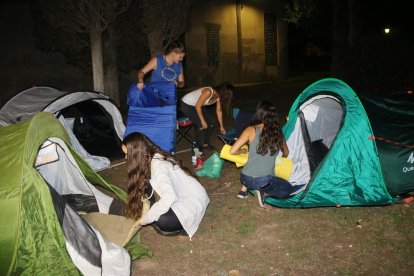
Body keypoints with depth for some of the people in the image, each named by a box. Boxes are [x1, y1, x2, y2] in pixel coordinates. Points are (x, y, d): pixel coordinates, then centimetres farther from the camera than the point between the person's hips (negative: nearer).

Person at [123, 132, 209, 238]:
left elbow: (170, 196, -38)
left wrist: (147, 218, -30)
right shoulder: (155, 157, -1)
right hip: (181, 195, 9)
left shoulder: (157, 165, -26)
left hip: (193, 202, -8)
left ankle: (181, 226, -1)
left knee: (162, 221, -30)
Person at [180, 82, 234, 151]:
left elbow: (219, 110, 4)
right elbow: (198, 107, -28)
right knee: (201, 125, -21)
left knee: (212, 121, 2)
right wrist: (203, 121, -23)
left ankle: (205, 143, 19)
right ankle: (197, 148, -2)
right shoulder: (208, 92, -33)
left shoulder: (219, 95, -9)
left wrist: (221, 126, 7)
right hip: (186, 104, -8)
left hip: (198, 105, 8)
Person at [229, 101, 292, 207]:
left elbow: (232, 151, -8)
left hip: (246, 179, 3)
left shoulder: (251, 130, -6)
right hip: (265, 181, -2)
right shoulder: (278, 133, 1)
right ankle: (265, 193, -2)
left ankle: (244, 189, 18)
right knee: (288, 189, 22)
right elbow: (286, 154, 19)